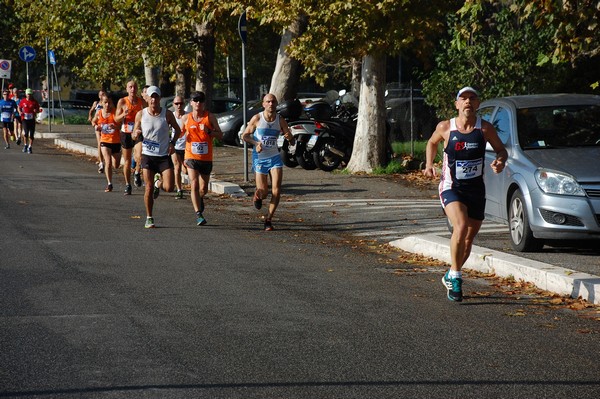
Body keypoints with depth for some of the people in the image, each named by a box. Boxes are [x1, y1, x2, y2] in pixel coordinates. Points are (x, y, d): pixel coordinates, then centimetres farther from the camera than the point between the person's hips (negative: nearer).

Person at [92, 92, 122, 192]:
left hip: (116, 141, -1)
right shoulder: (99, 113, -2)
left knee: (115, 166, 10)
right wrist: (96, 126, -3)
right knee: (108, 163, -15)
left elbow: (121, 126, -11)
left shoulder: (115, 112, -12)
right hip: (105, 141, 1)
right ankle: (109, 184, -7)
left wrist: (115, 126, -31)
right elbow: (94, 121, 19)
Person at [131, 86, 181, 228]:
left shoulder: (167, 114, -3)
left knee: (169, 188, -10)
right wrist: (136, 135, -18)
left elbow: (177, 130, 12)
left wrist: (172, 143, -4)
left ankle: (159, 182, 26)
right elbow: (134, 136, 6)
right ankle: (149, 218, 12)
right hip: (148, 155, 0)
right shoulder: (141, 114, -1)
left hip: (164, 156, 0)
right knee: (149, 188, -2)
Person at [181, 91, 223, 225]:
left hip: (206, 158, 1)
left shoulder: (210, 117, -1)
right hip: (191, 157, -1)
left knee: (203, 189, 10)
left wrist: (208, 131, -18)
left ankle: (200, 199, 46)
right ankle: (199, 214, -14)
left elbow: (220, 135, -2)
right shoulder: (186, 118, 3)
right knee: (194, 185, -15)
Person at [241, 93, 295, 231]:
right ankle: (257, 196, 37)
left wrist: (289, 137, -23)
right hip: (259, 158, -2)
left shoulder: (280, 120, -1)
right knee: (263, 192, -2)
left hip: (275, 157, 2)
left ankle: (268, 219, -2)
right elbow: (244, 136, 0)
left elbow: (293, 142, 1)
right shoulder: (257, 119, -8)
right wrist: (256, 143, -19)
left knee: (276, 189, -13)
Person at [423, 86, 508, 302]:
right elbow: (432, 143, 16)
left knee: (469, 239, 10)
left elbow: (501, 150, 6)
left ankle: (450, 277, 33)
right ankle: (455, 276, -16)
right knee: (461, 227, -28)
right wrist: (429, 164, 1)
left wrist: (500, 161, -16)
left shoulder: (485, 128, -4)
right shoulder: (445, 127, -4)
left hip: (476, 189, 3)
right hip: (451, 187, -3)